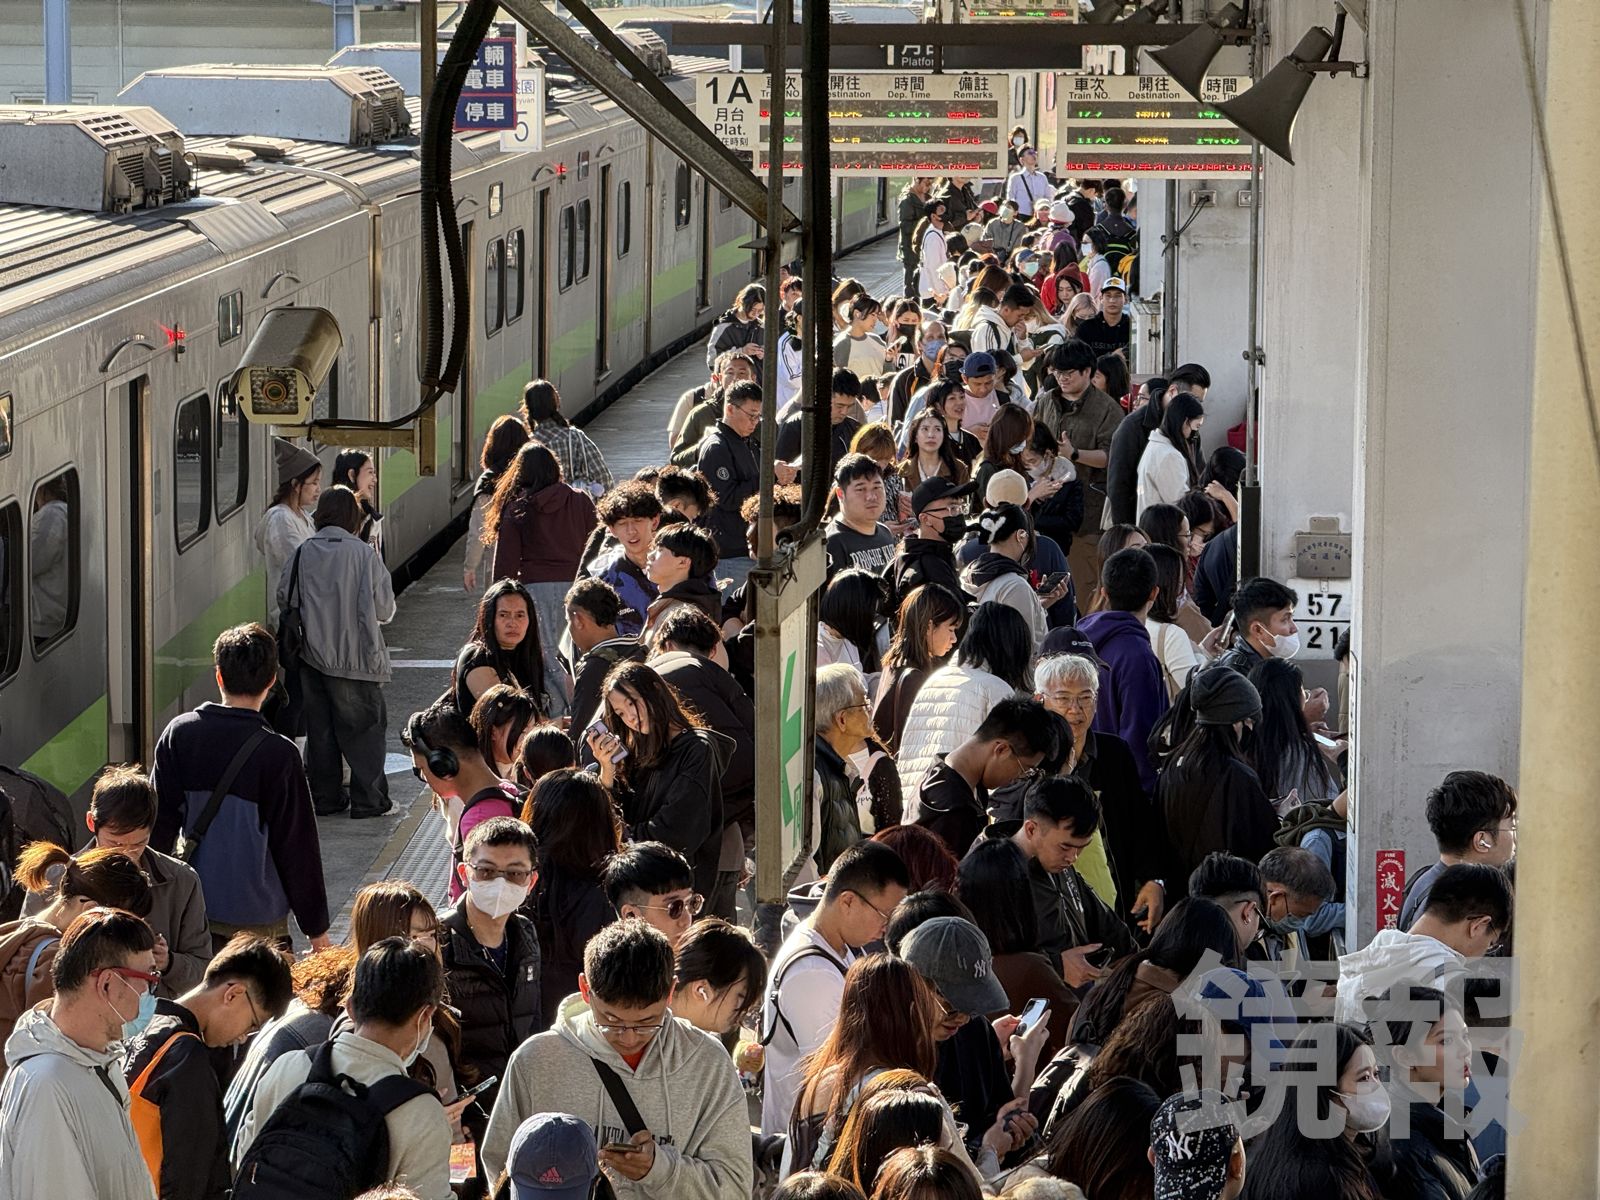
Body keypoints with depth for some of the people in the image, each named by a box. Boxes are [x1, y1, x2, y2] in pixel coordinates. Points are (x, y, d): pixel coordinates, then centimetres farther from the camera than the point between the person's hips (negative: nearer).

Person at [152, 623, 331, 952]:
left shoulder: (178, 733, -3)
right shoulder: (278, 754, -14)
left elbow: (159, 822, 4)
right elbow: (298, 846, -8)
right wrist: (316, 928, 1)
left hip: (191, 912, 4)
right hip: (257, 919, -4)